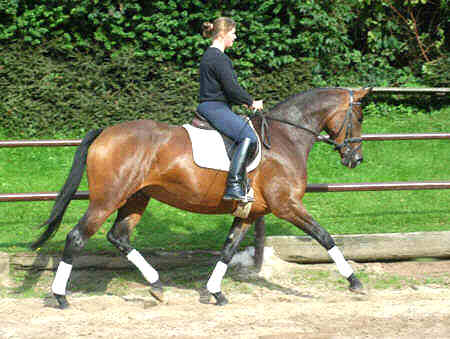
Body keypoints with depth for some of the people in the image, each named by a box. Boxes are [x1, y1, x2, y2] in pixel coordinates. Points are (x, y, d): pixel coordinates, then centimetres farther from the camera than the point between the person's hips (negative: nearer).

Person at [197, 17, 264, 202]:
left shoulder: (210, 55, 19)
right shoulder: (219, 58, -14)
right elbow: (232, 88, -18)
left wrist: (244, 102, 19)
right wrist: (251, 102, -3)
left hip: (210, 106, 11)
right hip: (215, 108, -11)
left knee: (248, 128, 25)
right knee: (248, 137, -25)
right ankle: (233, 187, -33)